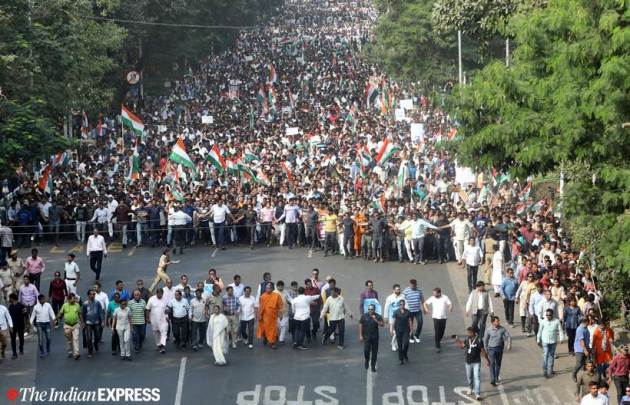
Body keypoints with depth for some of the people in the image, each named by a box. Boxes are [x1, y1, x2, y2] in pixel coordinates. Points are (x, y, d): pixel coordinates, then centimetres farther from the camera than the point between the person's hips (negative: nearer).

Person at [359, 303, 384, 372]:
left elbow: (382, 324, -12)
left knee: (374, 352, 4)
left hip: (375, 337, 1)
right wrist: (360, 335, -1)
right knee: (366, 351, -8)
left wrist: (375, 320, -25)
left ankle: (373, 366, 16)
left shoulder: (378, 316, -2)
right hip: (366, 337, -1)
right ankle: (367, 360, 24)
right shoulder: (364, 316, -1)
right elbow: (360, 325, 3)